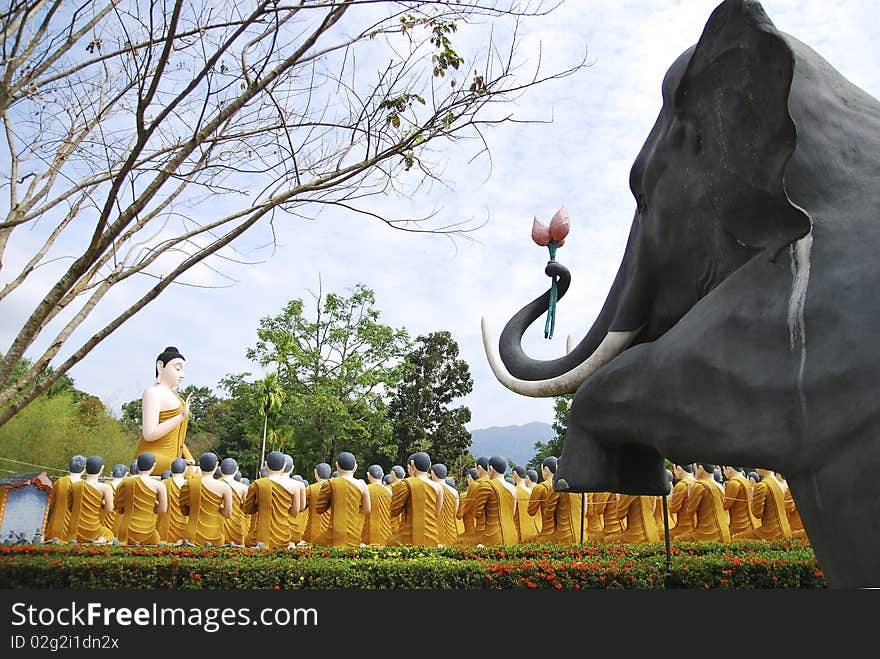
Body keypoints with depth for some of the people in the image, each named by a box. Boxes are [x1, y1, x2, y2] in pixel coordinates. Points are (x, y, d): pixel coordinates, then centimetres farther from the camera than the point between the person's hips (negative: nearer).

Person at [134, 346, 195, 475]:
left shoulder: (172, 395, 20)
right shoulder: (152, 392, -7)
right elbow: (149, 435, -19)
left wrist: (188, 458, 11)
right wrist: (181, 416, -25)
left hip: (170, 458, 9)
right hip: (153, 458, -9)